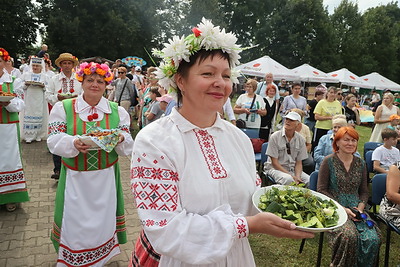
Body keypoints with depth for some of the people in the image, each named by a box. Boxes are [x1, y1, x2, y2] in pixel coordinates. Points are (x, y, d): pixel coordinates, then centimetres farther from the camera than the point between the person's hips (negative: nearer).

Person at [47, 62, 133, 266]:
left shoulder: (117, 111, 3)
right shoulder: (63, 108, -1)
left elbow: (128, 143, 3)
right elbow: (54, 140, -5)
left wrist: (120, 139, -21)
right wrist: (73, 143, -25)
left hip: (106, 178, 2)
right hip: (75, 178, -1)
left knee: (103, 218, 12)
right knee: (76, 220, 8)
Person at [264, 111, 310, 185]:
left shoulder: (300, 139, 3)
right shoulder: (275, 137, -9)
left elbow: (299, 163, 5)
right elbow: (274, 162, -11)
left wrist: (297, 177, -16)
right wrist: (292, 176, -18)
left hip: (293, 169, 4)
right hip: (275, 168, -4)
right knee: (288, 179, -34)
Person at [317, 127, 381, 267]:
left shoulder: (360, 163, 12)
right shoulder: (329, 161, -3)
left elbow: (364, 191, 16)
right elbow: (321, 190, -5)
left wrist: (360, 207, -4)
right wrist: (341, 208, -13)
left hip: (355, 208, 4)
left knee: (373, 239, -20)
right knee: (350, 235, -29)